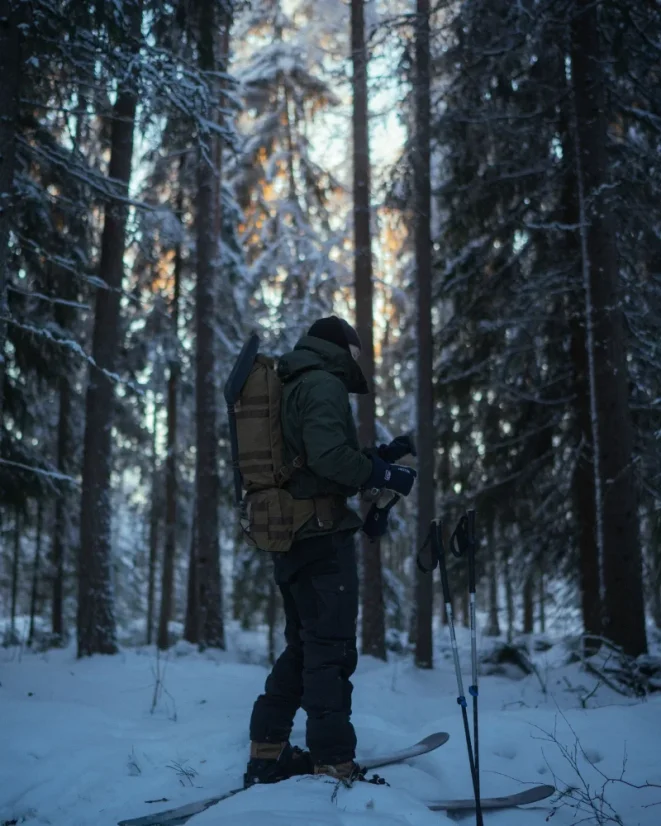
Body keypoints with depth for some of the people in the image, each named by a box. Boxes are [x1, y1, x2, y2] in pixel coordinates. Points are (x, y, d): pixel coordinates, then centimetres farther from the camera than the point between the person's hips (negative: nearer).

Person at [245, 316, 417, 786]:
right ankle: (333, 765, -8)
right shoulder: (324, 383, -8)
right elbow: (328, 454, -22)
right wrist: (384, 474, -12)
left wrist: (373, 461, 19)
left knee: (303, 646, 17)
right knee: (332, 649, -8)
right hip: (322, 532, -10)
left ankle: (267, 753, 19)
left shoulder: (290, 388, 22)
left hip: (288, 533, 10)